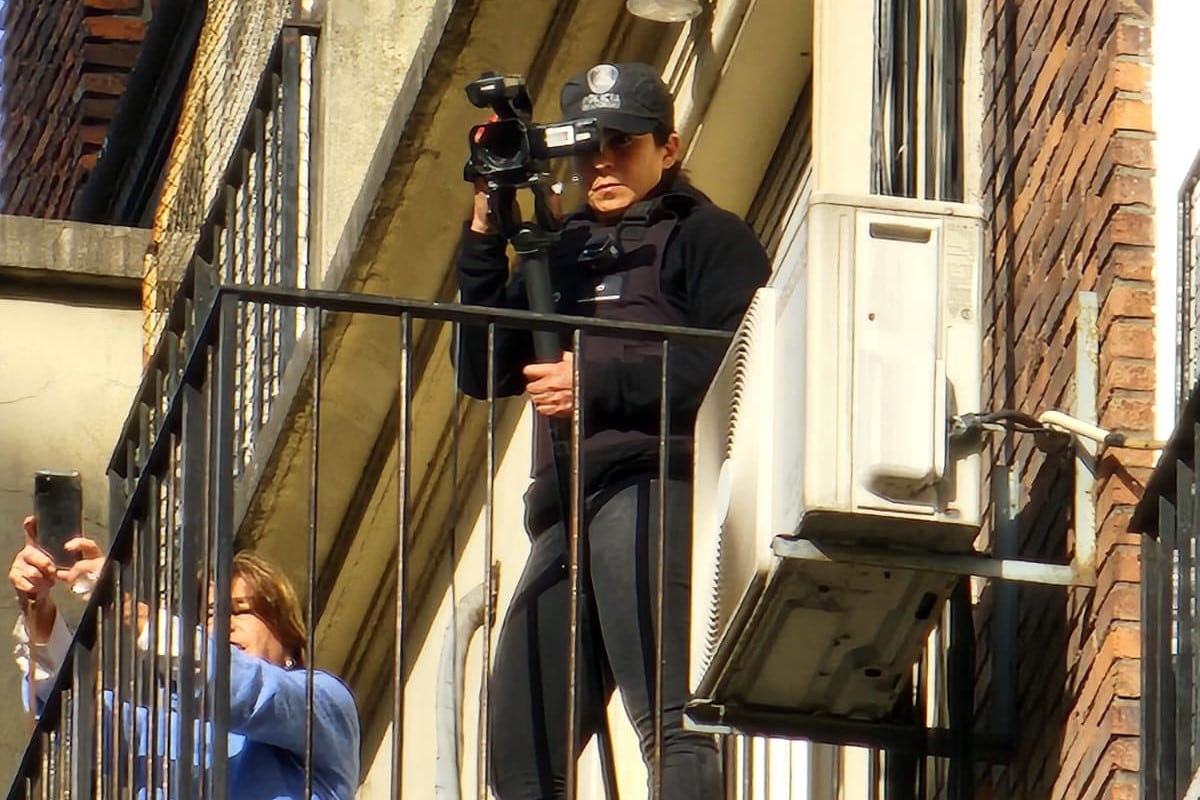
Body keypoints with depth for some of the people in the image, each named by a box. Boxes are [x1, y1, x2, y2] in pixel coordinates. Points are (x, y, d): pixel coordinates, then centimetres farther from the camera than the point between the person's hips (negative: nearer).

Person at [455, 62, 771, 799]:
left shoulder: (709, 238, 9)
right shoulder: (562, 252, 28)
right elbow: (483, 371, 18)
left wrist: (600, 386, -12)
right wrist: (485, 240, 8)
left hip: (658, 491, -8)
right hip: (565, 507, 8)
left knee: (669, 724, -20)